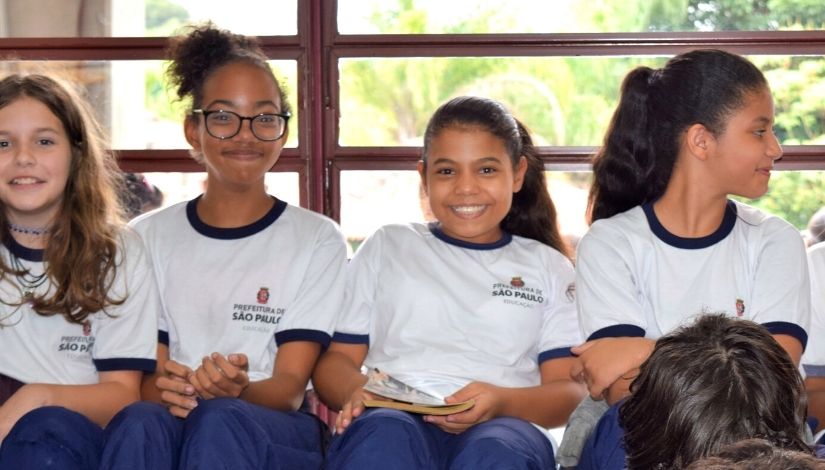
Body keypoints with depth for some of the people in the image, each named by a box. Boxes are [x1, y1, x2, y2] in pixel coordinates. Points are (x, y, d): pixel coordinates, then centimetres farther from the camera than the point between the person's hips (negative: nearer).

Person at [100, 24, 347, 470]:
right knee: (139, 422, -35)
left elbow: (290, 387, -2)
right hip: (171, 420, 2)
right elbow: (142, 376, 5)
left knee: (219, 420, -37)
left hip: (279, 431, -1)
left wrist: (239, 391, -26)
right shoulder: (149, 236, 13)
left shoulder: (318, 240, 6)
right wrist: (165, 389, -21)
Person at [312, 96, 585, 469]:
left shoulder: (548, 266, 24)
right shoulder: (387, 247, 26)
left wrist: (502, 402, -11)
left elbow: (571, 392, 12)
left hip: (504, 427, 0)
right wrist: (355, 394, -6)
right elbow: (336, 359, 20)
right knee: (385, 434, -39)